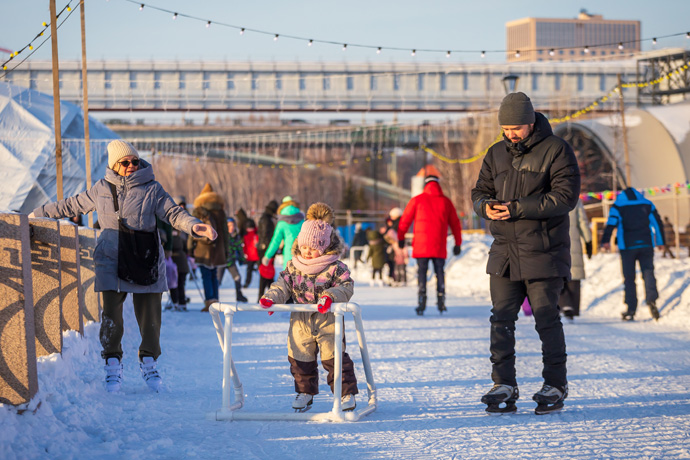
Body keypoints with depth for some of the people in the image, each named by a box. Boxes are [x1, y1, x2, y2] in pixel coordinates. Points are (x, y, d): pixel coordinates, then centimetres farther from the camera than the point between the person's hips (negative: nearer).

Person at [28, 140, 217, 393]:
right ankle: (113, 365, 8)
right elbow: (72, 205, 21)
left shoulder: (151, 189, 1)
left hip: (146, 262, -1)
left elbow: (173, 213, -9)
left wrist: (193, 226, -28)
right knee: (111, 313, -5)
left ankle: (148, 362, 19)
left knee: (149, 315, 1)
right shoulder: (101, 189, 8)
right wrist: (38, 213, 28)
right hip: (111, 259, 1)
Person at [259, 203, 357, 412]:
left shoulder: (335, 268, -8)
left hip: (327, 319, -5)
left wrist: (331, 296, -34)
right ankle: (305, 391, 29)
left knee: (333, 358, -6)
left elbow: (346, 287, -16)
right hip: (301, 321, 5)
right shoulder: (293, 267, 5)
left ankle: (346, 393, 5)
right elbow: (283, 285, 6)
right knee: (300, 358, 11)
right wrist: (271, 298, -13)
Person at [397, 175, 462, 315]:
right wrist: (458, 243, 21)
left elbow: (405, 220, 5)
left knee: (422, 272, 2)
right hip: (440, 246, 2)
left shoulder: (417, 200, 1)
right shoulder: (446, 201, 8)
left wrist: (401, 238, 17)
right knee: (440, 272, 10)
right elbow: (455, 224, 13)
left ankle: (421, 303, -6)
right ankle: (441, 301, 3)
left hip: (421, 245, -1)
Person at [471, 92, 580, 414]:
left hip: (543, 252, -5)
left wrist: (518, 208, -21)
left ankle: (555, 386, 11)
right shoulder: (496, 154, 13)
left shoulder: (556, 150, -6)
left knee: (546, 318, 0)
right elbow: (479, 192, 16)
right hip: (504, 252, 5)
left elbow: (565, 196, -15)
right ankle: (504, 386, 4)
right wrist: (486, 205, -10)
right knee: (501, 319, 0)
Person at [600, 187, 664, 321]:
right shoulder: (647, 204, 12)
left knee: (629, 277, 2)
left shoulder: (618, 206, 5)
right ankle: (651, 299, -22)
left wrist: (606, 241, -18)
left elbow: (611, 223, -10)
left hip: (627, 246, -1)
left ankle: (631, 310, -1)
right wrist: (661, 241, 19)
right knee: (648, 272, 3)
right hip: (646, 244, 1)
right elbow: (658, 223, 11)